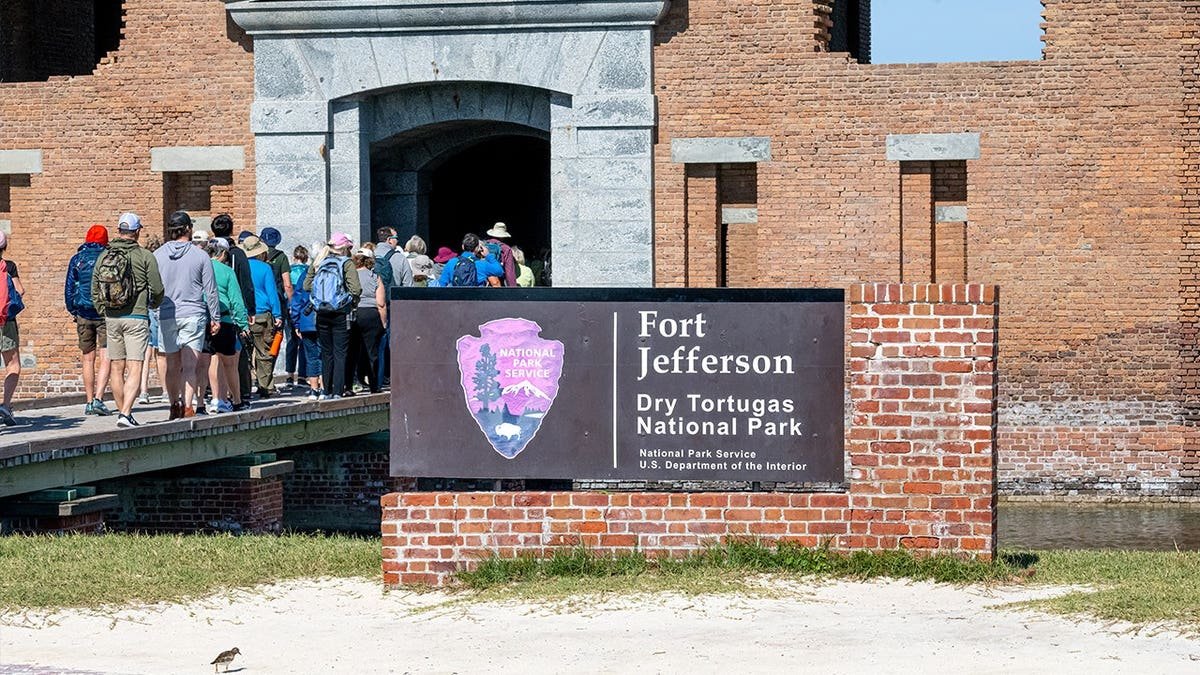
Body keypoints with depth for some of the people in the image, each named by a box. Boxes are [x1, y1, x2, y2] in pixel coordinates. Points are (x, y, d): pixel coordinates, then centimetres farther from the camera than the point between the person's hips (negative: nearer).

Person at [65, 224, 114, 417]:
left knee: (88, 359, 11)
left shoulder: (77, 259, 4)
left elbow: (69, 288, 6)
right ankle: (98, 399, -19)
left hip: (83, 314, 3)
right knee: (105, 359, -5)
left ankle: (89, 401, 13)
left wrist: (72, 311, 18)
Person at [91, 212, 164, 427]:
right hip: (137, 317, -4)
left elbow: (95, 291, 8)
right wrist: (153, 304, 17)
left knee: (117, 368, 13)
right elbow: (157, 289, -5)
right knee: (134, 369, -7)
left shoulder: (103, 257, 4)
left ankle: (122, 412, 20)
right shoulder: (144, 256, -8)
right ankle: (125, 414, -19)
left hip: (112, 318, 4)